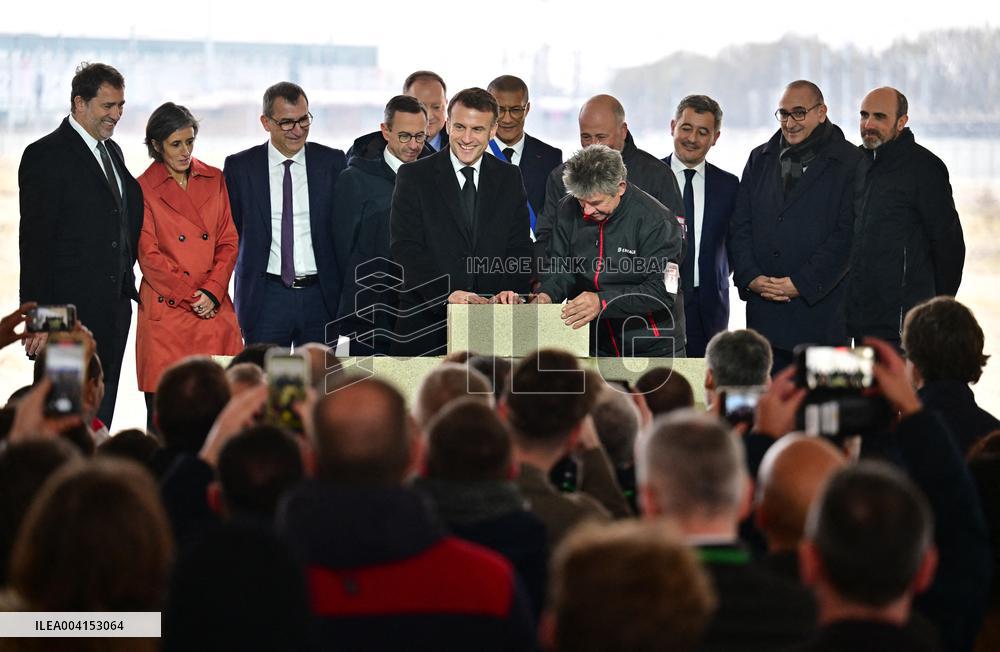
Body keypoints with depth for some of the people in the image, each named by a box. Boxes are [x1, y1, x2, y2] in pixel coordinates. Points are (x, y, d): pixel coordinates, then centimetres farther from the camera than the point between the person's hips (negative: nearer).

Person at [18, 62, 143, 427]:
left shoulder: (112, 151, 16)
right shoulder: (45, 156, -10)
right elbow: (35, 242, -14)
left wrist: (125, 282, 13)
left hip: (115, 307, 8)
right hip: (72, 310, -8)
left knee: (100, 419, 10)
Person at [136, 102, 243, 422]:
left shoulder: (214, 180, 11)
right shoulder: (143, 189, 1)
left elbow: (228, 243, 9)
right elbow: (149, 256, -3)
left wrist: (211, 292, -5)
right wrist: (191, 296, -10)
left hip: (214, 308, 3)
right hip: (166, 312, -3)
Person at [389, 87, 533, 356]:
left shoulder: (510, 179, 10)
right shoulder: (413, 176, 0)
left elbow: (519, 248, 6)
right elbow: (405, 249, -9)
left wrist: (511, 289, -15)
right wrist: (447, 294, -22)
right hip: (426, 322, -2)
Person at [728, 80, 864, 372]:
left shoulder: (851, 164, -1)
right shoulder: (760, 159, 15)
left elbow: (847, 235, -8)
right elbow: (739, 226, 12)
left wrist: (802, 284, -13)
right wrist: (751, 277, -4)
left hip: (821, 305, -4)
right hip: (763, 312, 4)